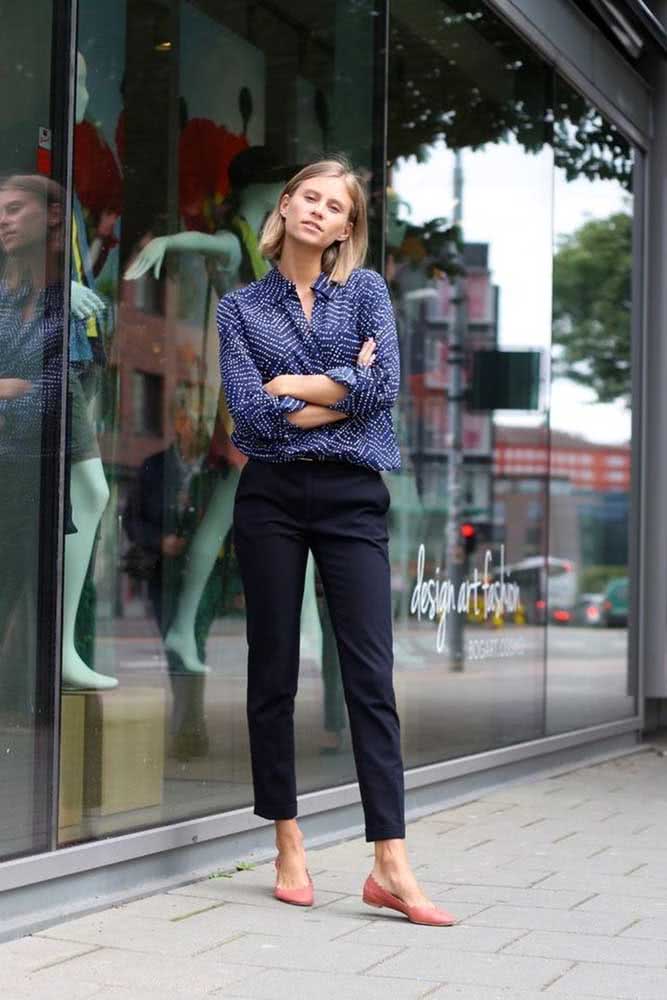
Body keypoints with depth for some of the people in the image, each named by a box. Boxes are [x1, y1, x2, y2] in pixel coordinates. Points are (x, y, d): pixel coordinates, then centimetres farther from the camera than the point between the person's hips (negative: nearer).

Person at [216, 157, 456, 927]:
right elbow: (251, 413, -7)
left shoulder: (366, 290, 8)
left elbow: (385, 384, -9)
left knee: (371, 675, -6)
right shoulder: (240, 307, 7)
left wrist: (290, 386, -4)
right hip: (273, 495, 0)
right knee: (273, 673, 4)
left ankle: (389, 866, -8)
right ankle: (289, 850, 14)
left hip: (353, 495, 0)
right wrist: (345, 390, -5)